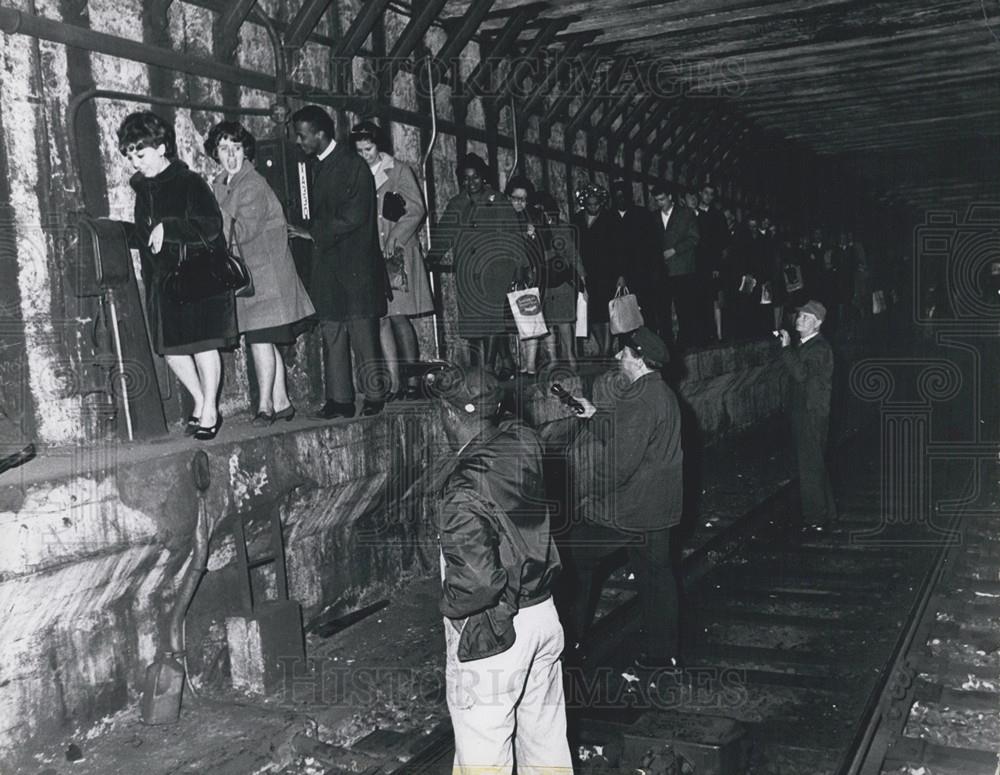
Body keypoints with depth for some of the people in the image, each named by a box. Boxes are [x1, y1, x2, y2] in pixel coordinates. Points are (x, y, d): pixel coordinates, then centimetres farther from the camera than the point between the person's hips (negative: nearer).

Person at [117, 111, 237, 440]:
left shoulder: (190, 183, -9)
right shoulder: (144, 190, 13)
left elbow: (210, 227, -19)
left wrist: (167, 228, -23)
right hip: (161, 278, 7)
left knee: (203, 343, -3)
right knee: (169, 346, 6)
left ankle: (210, 412, 9)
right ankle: (200, 401, 24)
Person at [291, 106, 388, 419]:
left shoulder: (353, 166, -10)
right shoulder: (316, 167, 15)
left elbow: (353, 217, -16)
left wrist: (313, 233, -11)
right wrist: (305, 231, 2)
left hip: (355, 265, -8)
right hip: (327, 266, 8)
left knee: (363, 332, -2)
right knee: (332, 334, 6)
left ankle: (374, 395, 8)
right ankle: (339, 399, 11)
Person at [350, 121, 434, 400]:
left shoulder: (399, 170, 4)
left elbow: (416, 210, -2)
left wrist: (393, 241, -10)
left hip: (398, 255, -3)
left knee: (398, 317, -6)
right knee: (380, 319, -3)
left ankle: (412, 382, 0)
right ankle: (394, 383, 0)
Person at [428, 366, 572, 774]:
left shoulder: (463, 494, -25)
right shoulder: (522, 443, -5)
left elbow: (479, 580, -28)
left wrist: (450, 605, -9)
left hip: (490, 632, -7)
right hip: (544, 614, 7)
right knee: (546, 737, 21)